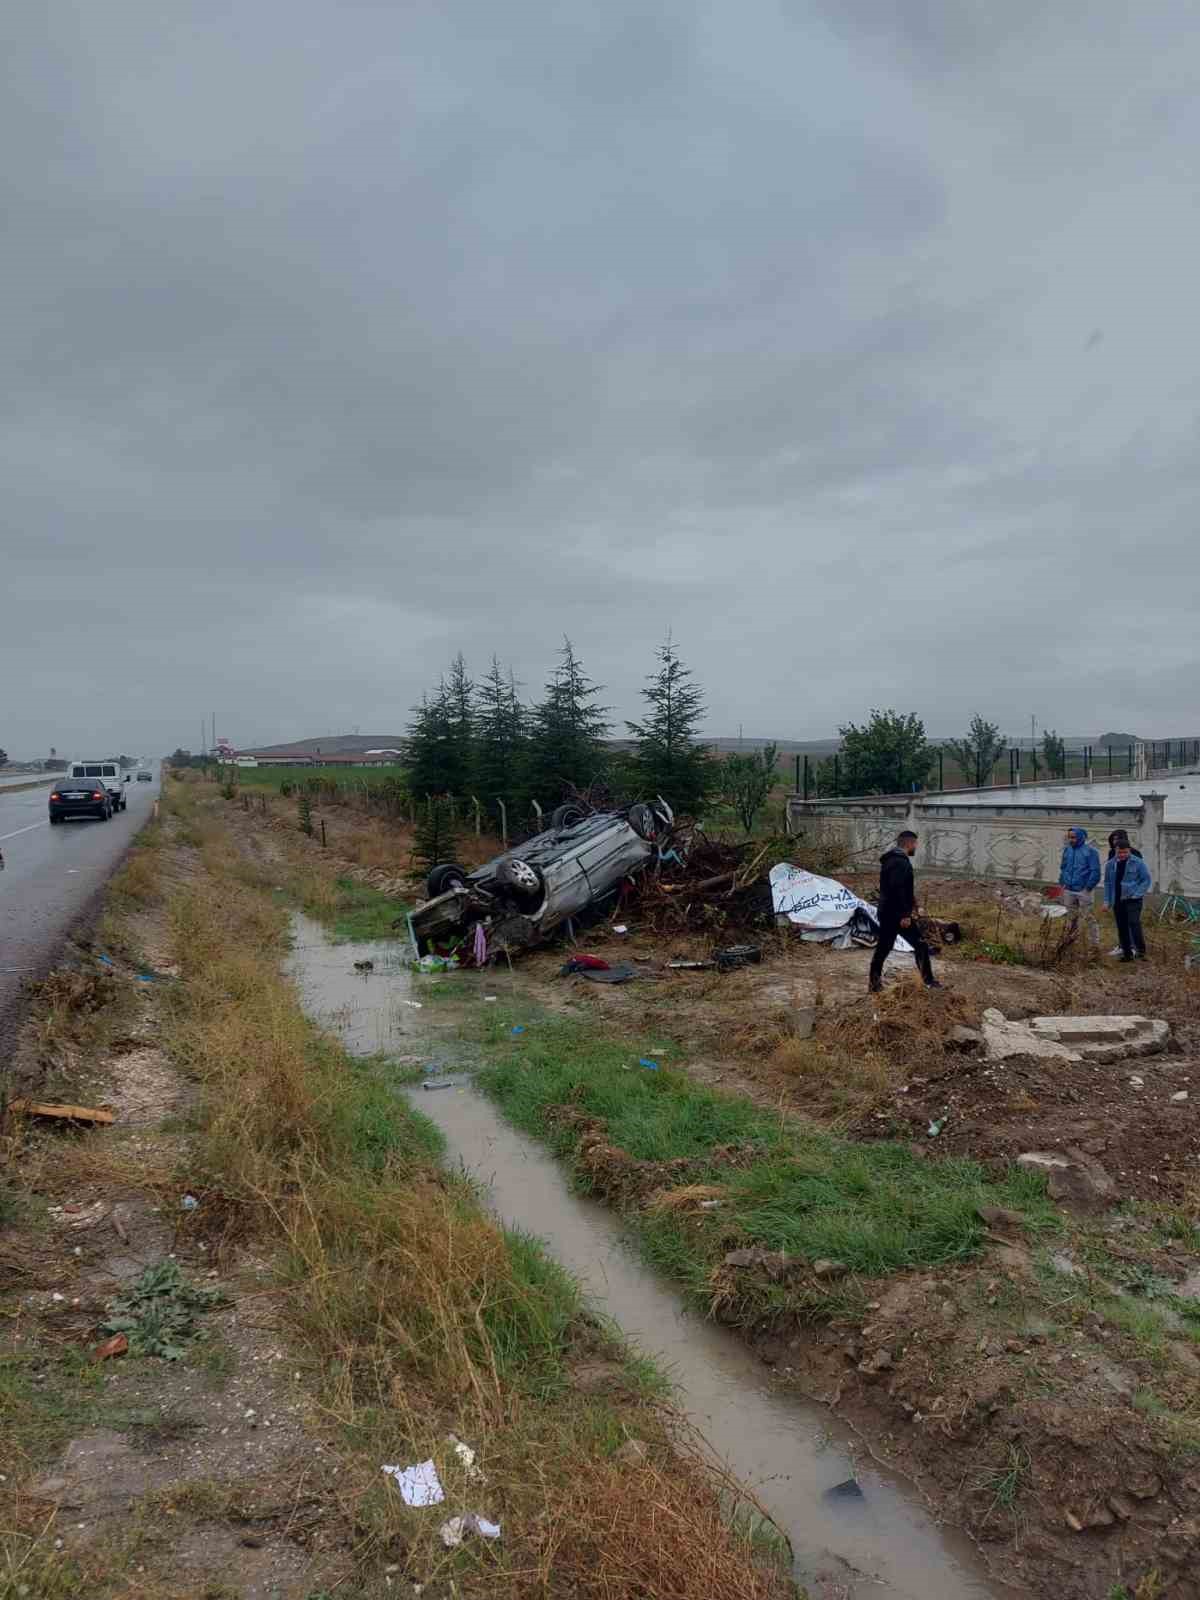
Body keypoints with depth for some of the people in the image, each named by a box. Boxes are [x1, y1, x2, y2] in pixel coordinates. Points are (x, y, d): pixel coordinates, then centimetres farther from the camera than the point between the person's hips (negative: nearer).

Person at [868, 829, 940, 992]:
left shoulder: (890, 859, 16)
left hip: (886, 912, 10)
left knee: (883, 947, 12)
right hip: (898, 914, -10)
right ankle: (928, 980, 6)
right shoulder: (901, 862, -18)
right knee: (920, 945, 1)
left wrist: (913, 905, 31)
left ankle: (874, 982, 15)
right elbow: (897, 890, -26)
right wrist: (905, 915, -25)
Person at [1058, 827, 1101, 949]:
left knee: (1089, 918, 0)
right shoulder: (1067, 849, 8)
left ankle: (1094, 944, 6)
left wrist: (1088, 887, -14)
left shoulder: (1090, 851, -9)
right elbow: (1063, 867, 18)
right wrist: (1063, 883, 10)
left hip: (1084, 890, -5)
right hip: (1069, 891, 5)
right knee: (1071, 918, 18)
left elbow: (1095, 871, -11)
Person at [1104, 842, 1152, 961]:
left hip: (1133, 900, -5)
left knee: (1134, 923, -18)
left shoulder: (1138, 862, -4)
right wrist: (1107, 901, 10)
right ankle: (1127, 953, 16)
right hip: (1117, 901, 5)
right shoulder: (1111, 864, 8)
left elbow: (1146, 880, -3)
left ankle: (1141, 951, -9)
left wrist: (1136, 894, -12)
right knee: (1122, 928, 7)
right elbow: (1107, 883, 14)